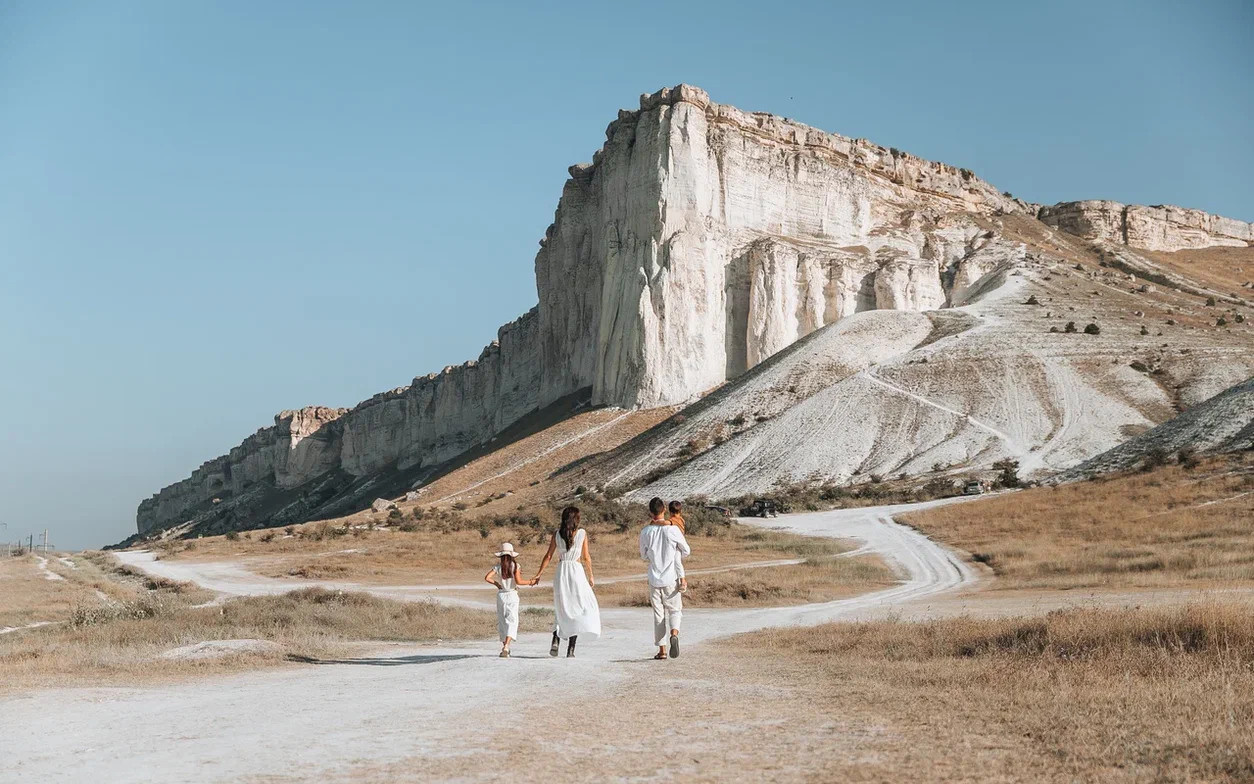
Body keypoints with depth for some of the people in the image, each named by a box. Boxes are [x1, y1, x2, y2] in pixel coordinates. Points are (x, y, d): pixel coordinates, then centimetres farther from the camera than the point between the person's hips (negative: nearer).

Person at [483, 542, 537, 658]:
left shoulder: (498, 567, 0)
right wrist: (530, 582, -1)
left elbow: (487, 578, -9)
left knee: (502, 621, 15)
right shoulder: (515, 565, -6)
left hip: (501, 595, 2)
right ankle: (506, 645, -23)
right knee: (512, 621, -4)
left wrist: (496, 583, 6)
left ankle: (504, 646, 18)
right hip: (512, 595, -2)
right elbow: (518, 581, -14)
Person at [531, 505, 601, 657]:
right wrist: (591, 576, 11)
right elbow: (586, 557, -1)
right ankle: (570, 649, -1)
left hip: (561, 571, 3)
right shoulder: (582, 533, -4)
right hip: (576, 571, -2)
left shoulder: (557, 534, 2)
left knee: (561, 610, 17)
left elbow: (548, 556, 3)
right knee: (577, 609, 6)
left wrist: (538, 574, 11)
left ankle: (556, 640, -4)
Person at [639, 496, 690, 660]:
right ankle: (674, 634, -18)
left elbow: (644, 556, 8)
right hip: (671, 578, -1)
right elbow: (686, 551, 2)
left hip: (654, 578, 1)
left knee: (658, 613, 9)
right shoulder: (673, 529, -9)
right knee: (674, 610, 11)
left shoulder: (645, 532, -4)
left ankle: (662, 649, 9)